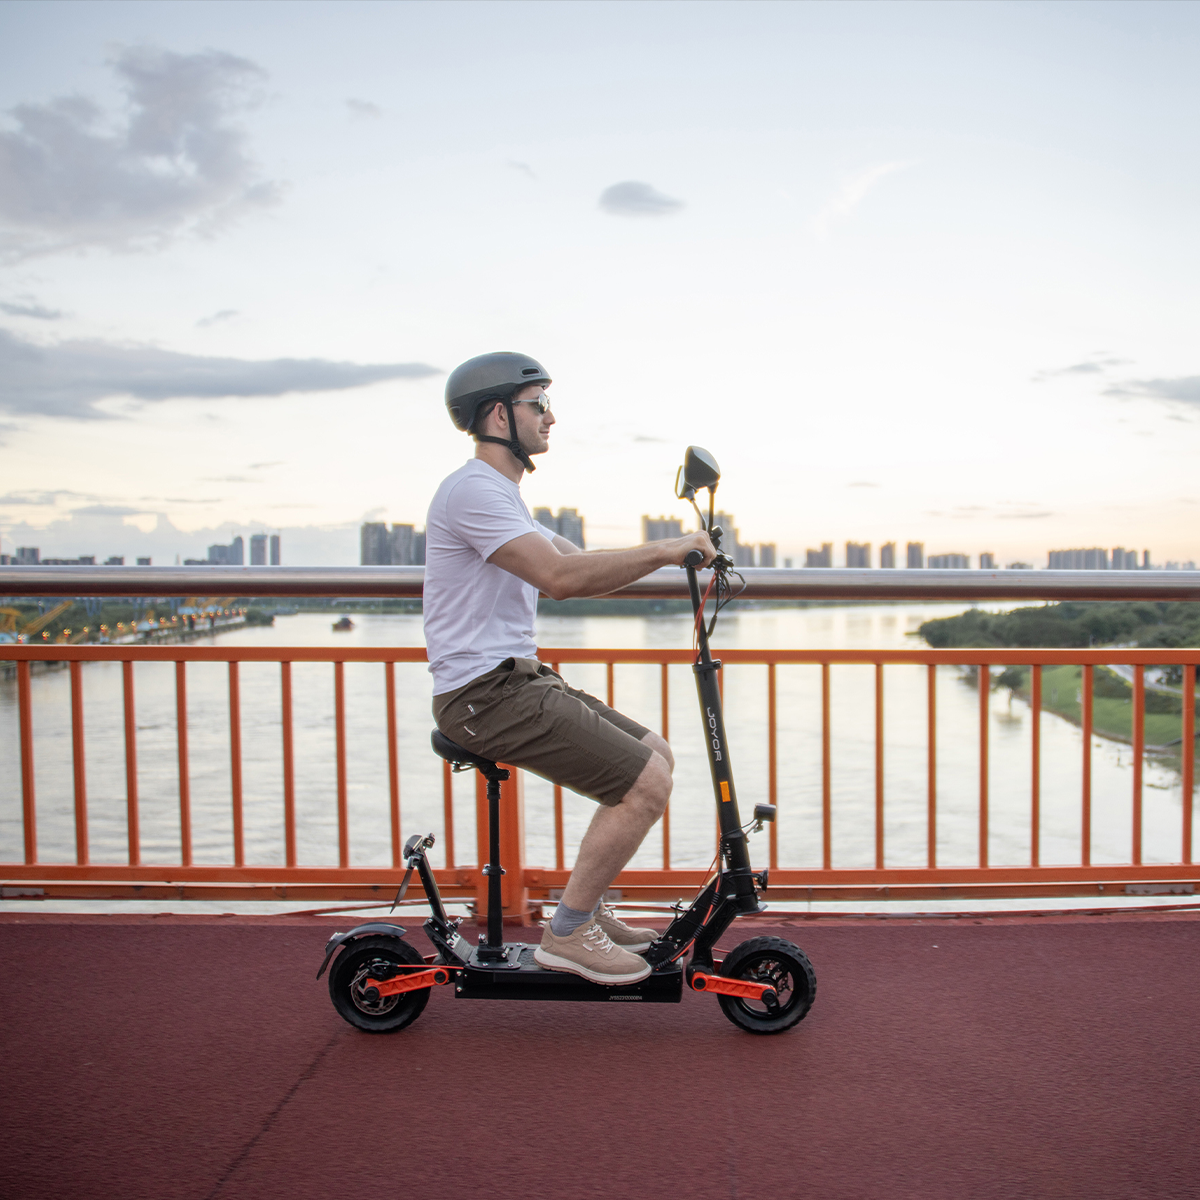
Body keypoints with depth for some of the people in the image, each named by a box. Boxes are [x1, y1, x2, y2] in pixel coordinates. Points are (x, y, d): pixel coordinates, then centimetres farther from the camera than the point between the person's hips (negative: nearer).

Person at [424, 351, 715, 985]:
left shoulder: (501, 494, 20)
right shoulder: (473, 488, -15)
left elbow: (580, 565, 18)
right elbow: (561, 577, -26)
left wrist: (674, 555, 6)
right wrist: (663, 550, -18)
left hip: (518, 679, 10)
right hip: (486, 693, -10)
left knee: (656, 754, 10)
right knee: (645, 783, -15)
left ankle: (588, 908, 19)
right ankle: (567, 933, 0)